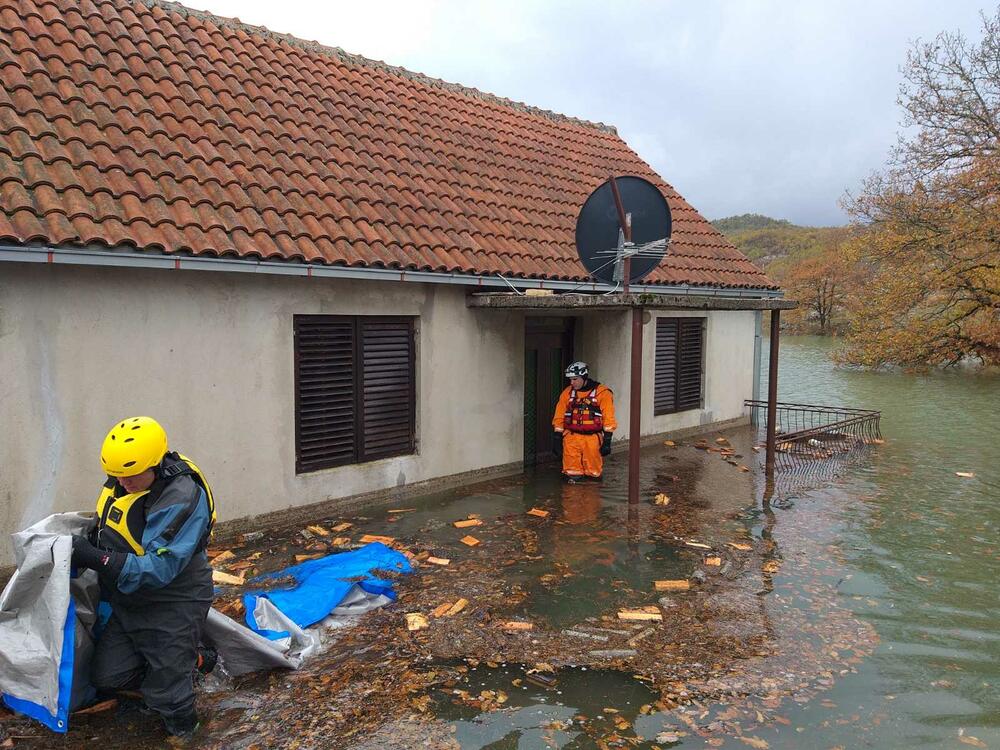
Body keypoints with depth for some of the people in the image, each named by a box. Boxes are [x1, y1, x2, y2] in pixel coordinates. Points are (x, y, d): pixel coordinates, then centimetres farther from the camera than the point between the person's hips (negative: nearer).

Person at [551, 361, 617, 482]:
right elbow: (559, 416, 14)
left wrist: (607, 440, -6)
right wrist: (558, 437, 10)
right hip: (572, 436, 2)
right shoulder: (567, 393, 9)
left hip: (592, 438, -2)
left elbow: (608, 418, -2)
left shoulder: (602, 393, -2)